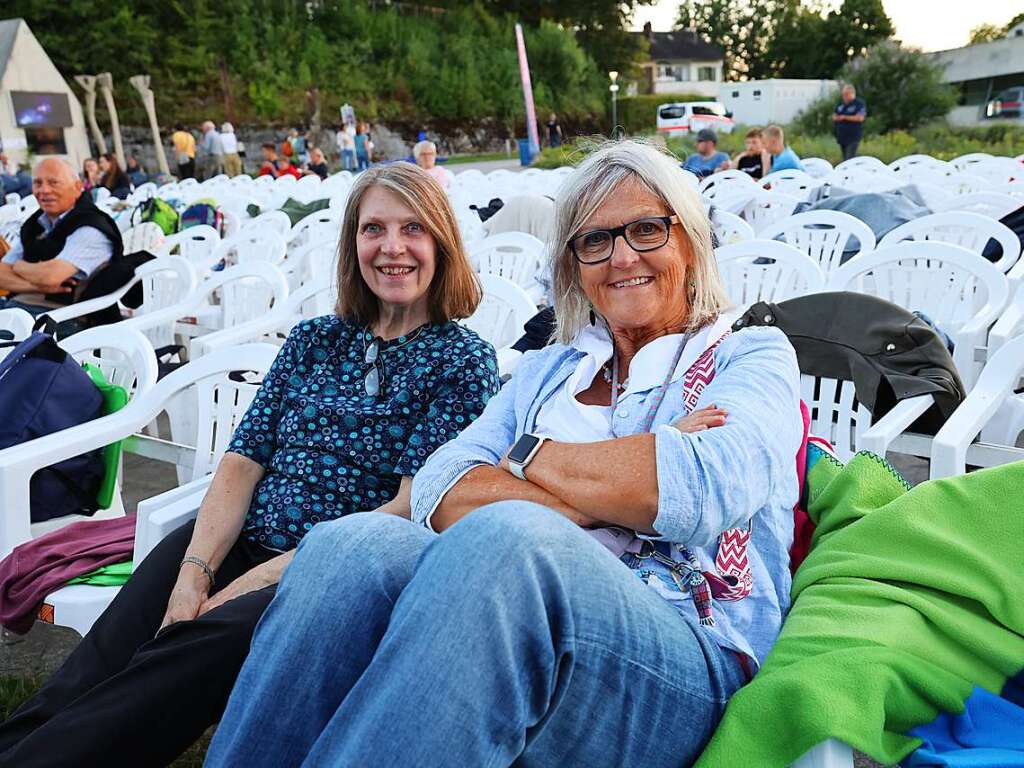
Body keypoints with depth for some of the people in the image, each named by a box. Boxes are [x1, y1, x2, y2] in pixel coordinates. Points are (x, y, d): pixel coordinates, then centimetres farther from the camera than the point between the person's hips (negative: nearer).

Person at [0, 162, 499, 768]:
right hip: (238, 544, 5)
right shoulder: (312, 341, 16)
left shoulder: (464, 360, 1)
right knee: (104, 660, -23)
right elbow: (244, 460, 8)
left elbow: (414, 506, -9)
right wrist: (193, 573, -11)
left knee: (210, 644, -34)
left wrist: (263, 579, -16)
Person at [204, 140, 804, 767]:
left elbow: (704, 488, -12)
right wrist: (620, 487, -7)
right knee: (353, 543, -27)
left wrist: (527, 456, 0)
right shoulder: (547, 372, 23)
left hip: (687, 659, -3)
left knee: (502, 539, -34)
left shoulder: (752, 356, 12)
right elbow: (437, 494, 5)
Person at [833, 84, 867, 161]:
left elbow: (860, 118, -16)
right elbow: (834, 116, 21)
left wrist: (845, 117, -15)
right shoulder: (840, 104, 16)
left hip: (853, 136, -7)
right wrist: (836, 118, -5)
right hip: (842, 136, 7)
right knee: (845, 159, 11)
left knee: (850, 159, -15)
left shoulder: (859, 104, -5)